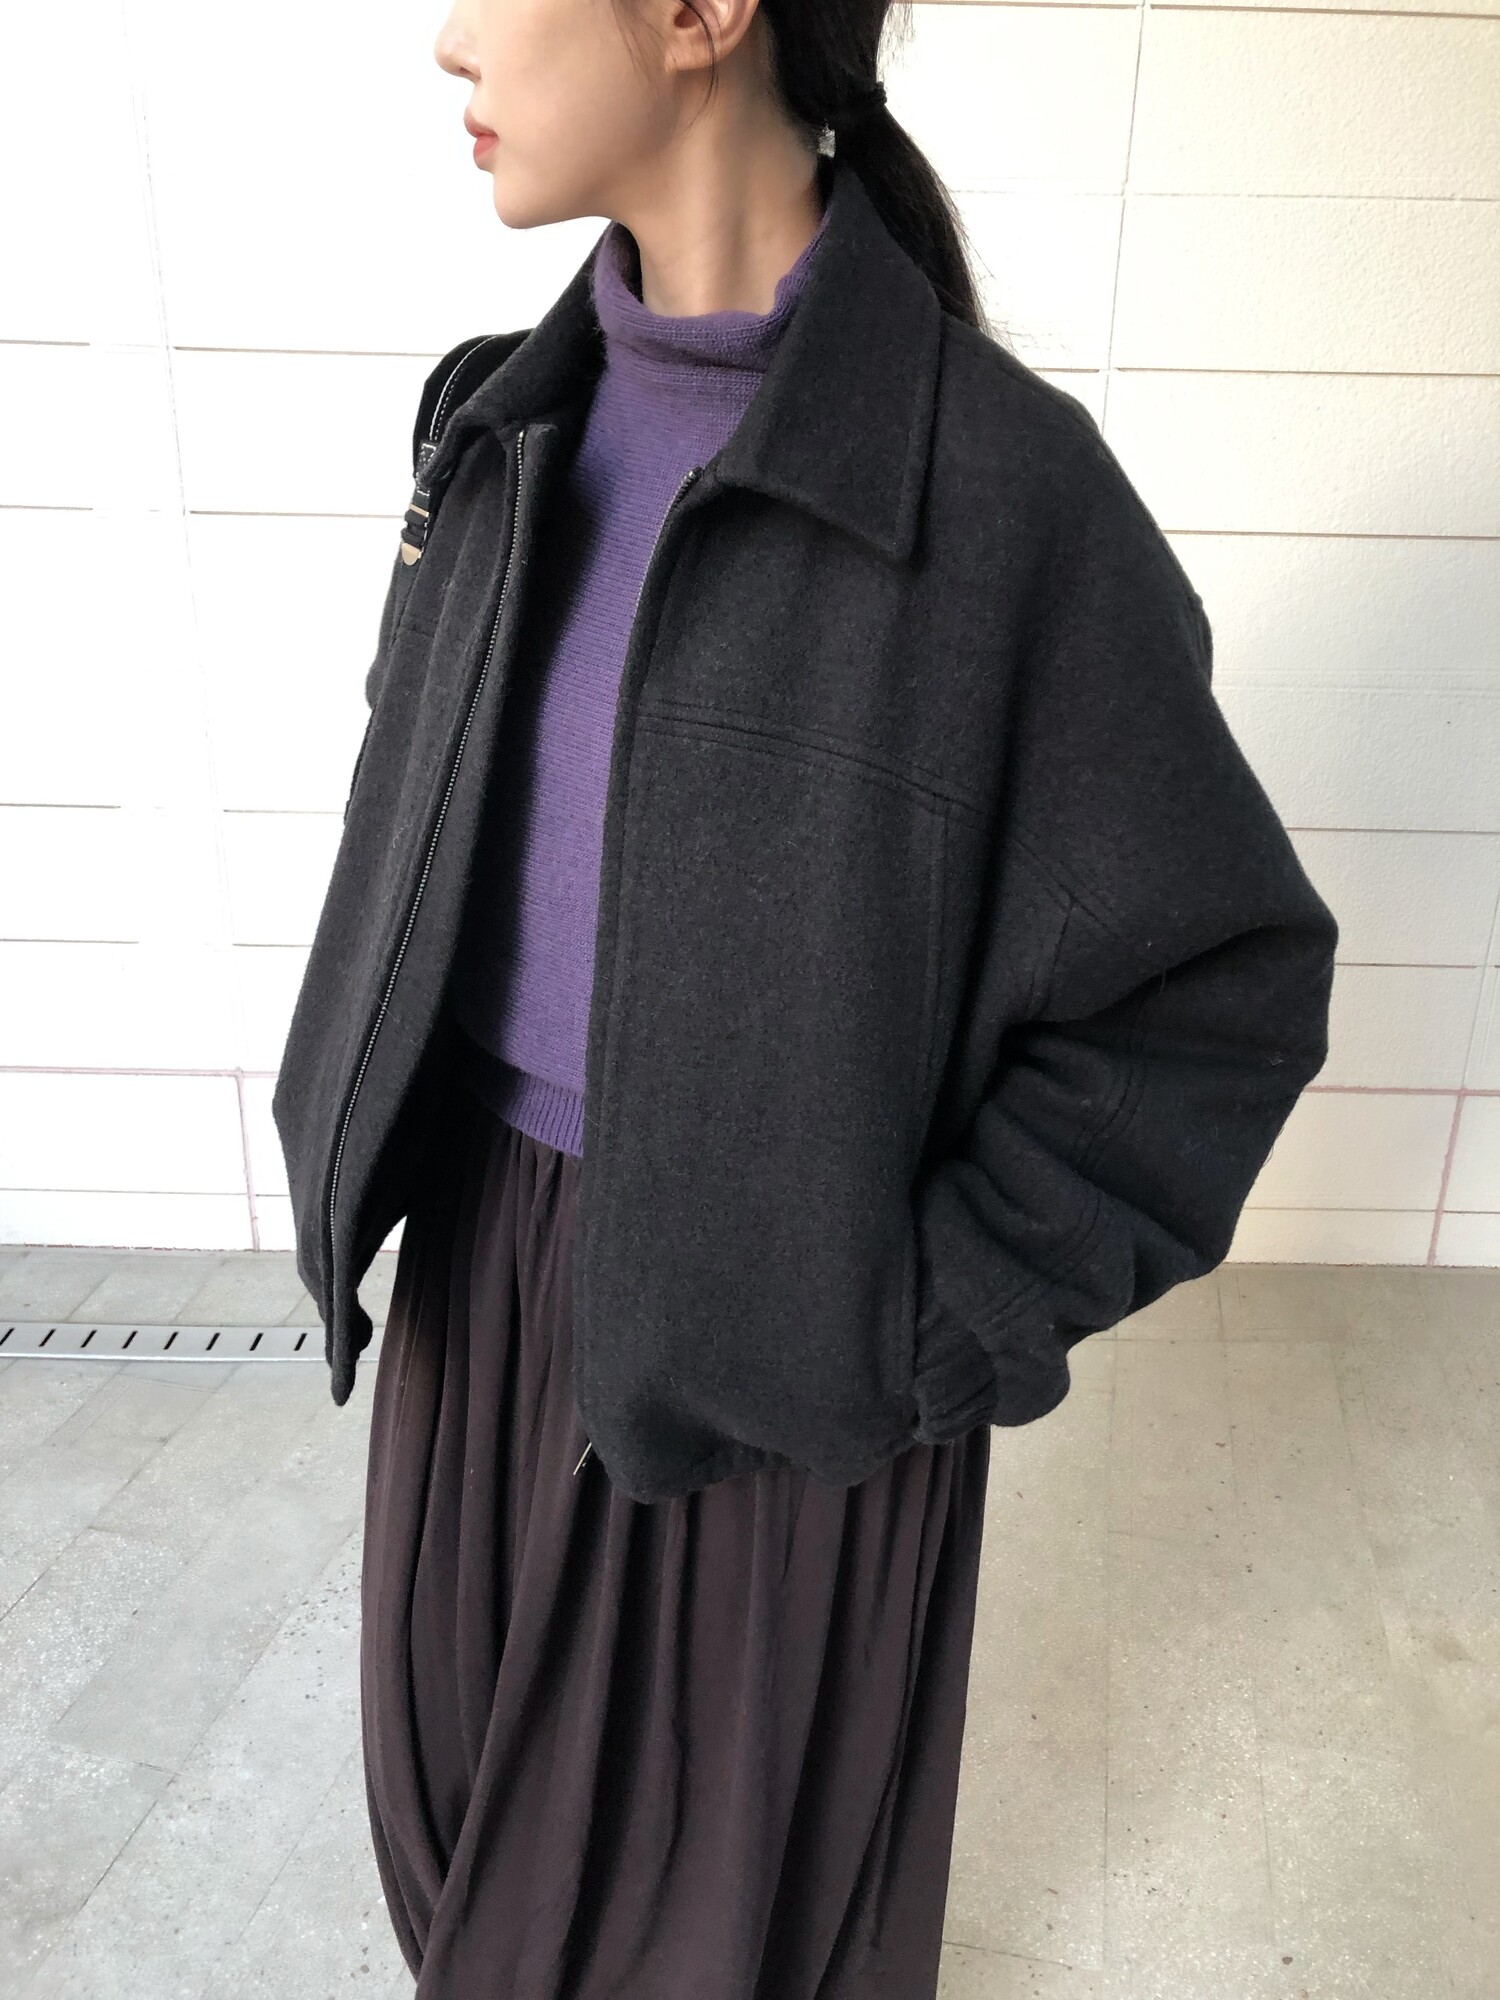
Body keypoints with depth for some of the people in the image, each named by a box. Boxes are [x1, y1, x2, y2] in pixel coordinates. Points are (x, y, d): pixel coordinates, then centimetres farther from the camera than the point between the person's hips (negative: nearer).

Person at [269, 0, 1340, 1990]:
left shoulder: (1002, 483, -20)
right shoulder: (509, 421, -1)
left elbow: (1217, 987, -14)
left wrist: (936, 1330, -13)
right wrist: (357, 1127, 7)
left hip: (769, 1319, -5)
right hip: (490, 1252, 6)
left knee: (737, 1829, 22)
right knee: (489, 1767, 28)